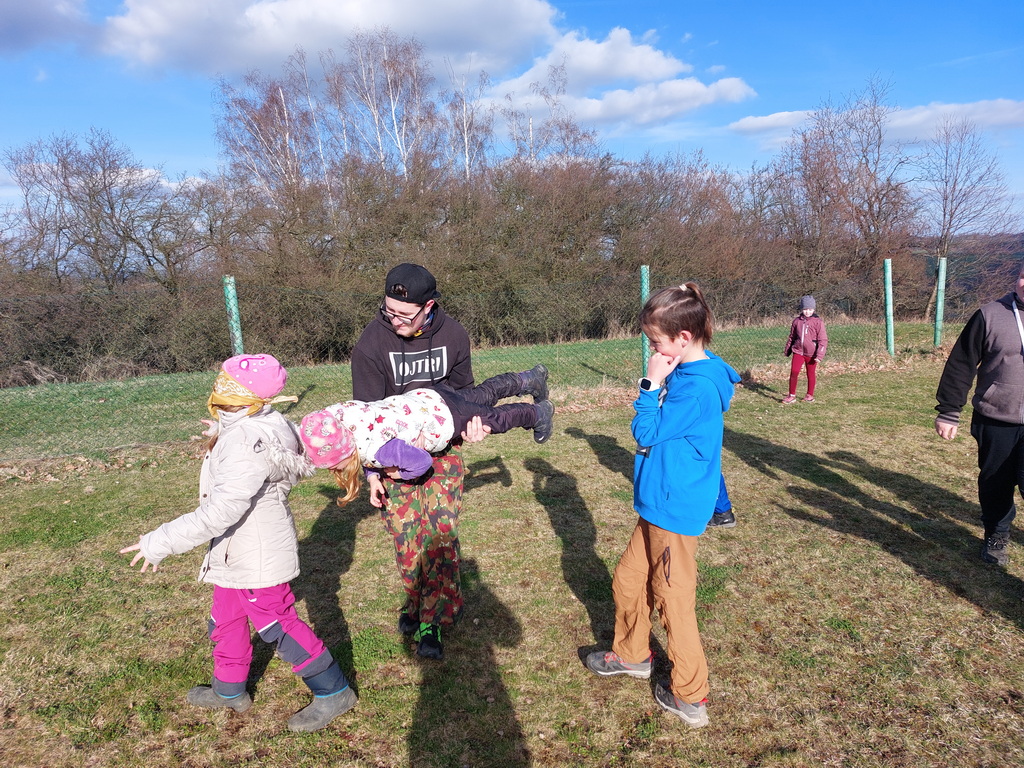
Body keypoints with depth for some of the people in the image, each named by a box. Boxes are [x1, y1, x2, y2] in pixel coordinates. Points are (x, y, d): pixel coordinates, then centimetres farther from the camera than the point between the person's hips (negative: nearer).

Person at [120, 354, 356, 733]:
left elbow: (221, 510, -35)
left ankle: (334, 691, 19)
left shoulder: (247, 443, -32)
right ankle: (229, 690, 47)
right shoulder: (262, 426, -2)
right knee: (226, 620, 25)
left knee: (277, 623, 3)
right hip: (237, 551, 10)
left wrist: (160, 543, -30)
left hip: (257, 555, -10)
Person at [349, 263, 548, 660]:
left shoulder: (453, 334, -9)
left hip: (442, 445, 1)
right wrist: (371, 471, -13)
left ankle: (433, 620, 6)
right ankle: (415, 600, 26)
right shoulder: (372, 342, -17)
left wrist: (471, 421, -16)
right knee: (405, 533, 1)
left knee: (441, 531, -5)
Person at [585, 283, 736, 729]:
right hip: (660, 504, 10)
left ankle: (690, 698, 22)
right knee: (628, 581, 21)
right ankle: (631, 654, 42)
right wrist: (657, 384, 4)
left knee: (673, 601, 5)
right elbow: (656, 430, 15)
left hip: (676, 510, -9)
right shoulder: (689, 374, 6)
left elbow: (646, 434, -18)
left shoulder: (697, 386, -24)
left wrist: (652, 383, -14)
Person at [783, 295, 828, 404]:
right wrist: (787, 350, 21)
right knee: (794, 372, -10)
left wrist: (820, 355, -14)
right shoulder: (797, 321, 4)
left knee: (811, 374, 10)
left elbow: (823, 340, -7)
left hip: (811, 353, -2)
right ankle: (792, 395, 0)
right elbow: (791, 337, 16)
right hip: (798, 351, 2)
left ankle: (810, 395, 26)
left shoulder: (818, 322, -6)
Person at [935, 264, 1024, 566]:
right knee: (995, 484, 13)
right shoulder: (991, 315, -7)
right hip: (995, 422, -1)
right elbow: (961, 365, -5)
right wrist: (948, 412, -6)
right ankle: (996, 536, 32)